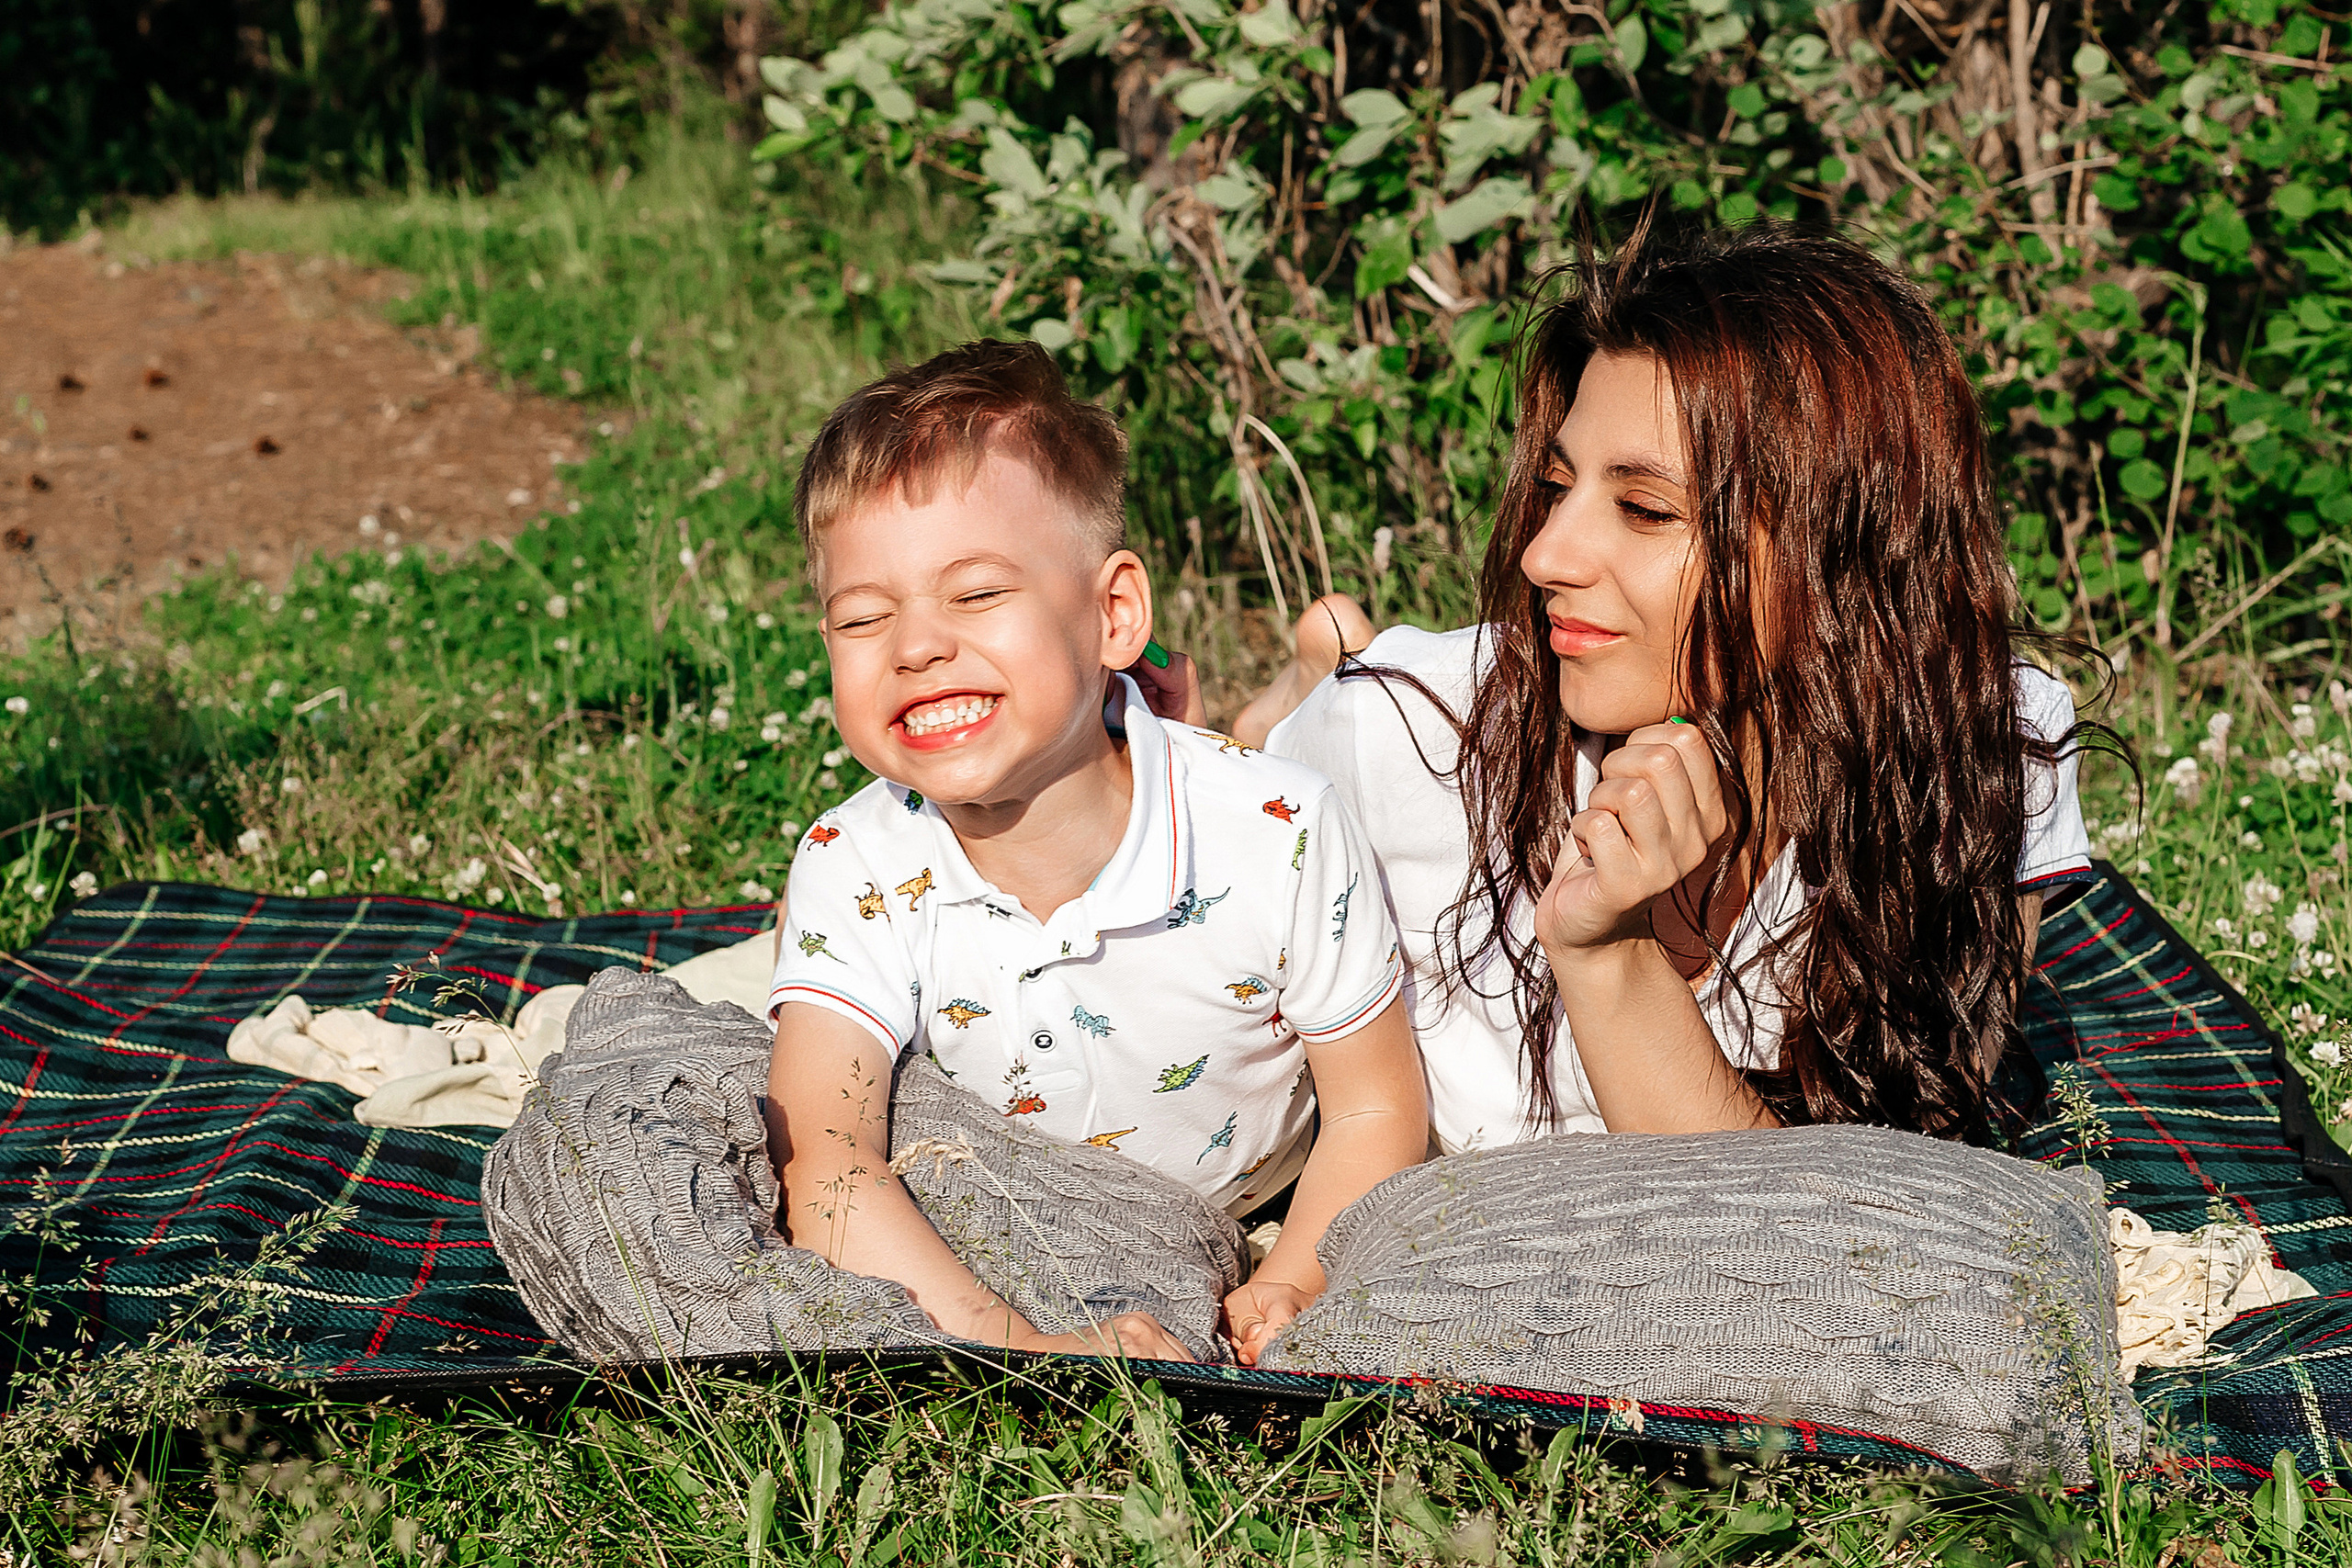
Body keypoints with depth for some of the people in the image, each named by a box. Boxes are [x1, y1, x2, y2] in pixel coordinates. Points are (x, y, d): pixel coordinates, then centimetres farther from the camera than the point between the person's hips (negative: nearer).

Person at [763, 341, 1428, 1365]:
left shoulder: (1279, 836, -27)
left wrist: (1285, 1295, -29)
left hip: (1260, 1227, 1)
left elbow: (1377, 1110, -13)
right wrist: (1029, 1354, -49)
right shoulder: (856, 872, -25)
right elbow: (822, 1166, -36)